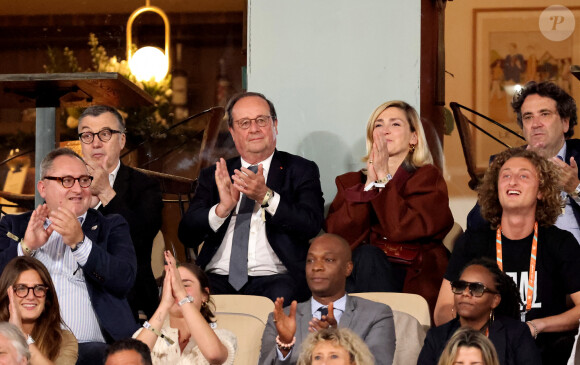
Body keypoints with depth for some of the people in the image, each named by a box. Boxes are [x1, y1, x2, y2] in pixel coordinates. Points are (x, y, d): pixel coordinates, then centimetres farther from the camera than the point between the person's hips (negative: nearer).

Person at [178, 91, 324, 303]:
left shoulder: (301, 171, 12)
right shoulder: (212, 176, 18)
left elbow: (312, 225, -4)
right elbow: (187, 235, 8)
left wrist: (267, 197, -16)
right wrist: (222, 208, -10)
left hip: (274, 278, -1)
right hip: (217, 279, 2)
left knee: (280, 297, -37)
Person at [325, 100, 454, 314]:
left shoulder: (427, 178, 13)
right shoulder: (351, 182, 22)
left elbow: (406, 228, -8)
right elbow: (337, 235, 1)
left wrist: (383, 178, -2)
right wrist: (369, 184, -3)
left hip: (414, 279, -2)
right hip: (361, 271, 2)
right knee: (367, 254, -33)